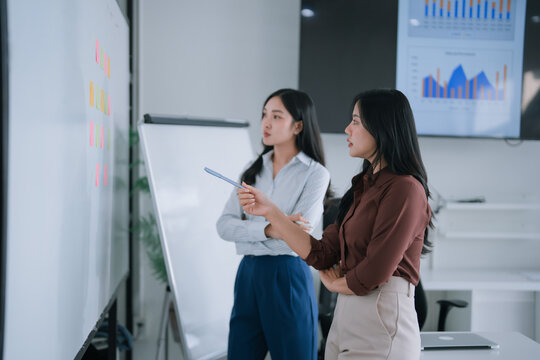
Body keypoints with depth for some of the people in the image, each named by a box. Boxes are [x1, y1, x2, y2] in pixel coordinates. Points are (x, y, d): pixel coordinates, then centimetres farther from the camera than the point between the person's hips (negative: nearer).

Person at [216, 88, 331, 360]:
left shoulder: (315, 173, -5)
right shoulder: (253, 171, 10)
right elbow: (224, 225, -1)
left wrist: (247, 226, -6)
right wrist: (268, 229, -17)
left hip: (288, 277, -5)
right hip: (248, 276, 5)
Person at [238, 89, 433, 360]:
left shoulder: (404, 188, -15)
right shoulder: (364, 187, 13)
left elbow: (374, 274, -19)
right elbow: (320, 254, 6)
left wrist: (334, 283, 1)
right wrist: (269, 211, 3)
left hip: (380, 326, -8)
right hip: (344, 318, 8)